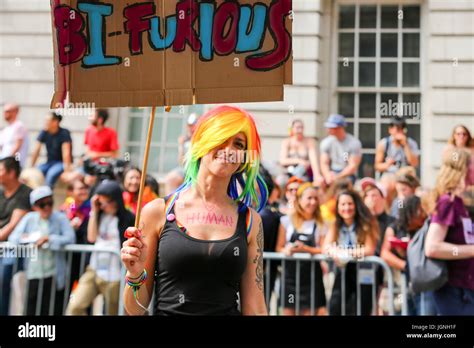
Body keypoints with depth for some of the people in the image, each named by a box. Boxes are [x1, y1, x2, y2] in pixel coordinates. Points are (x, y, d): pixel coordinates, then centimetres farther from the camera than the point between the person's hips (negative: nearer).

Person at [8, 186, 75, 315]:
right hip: (33, 274, 3)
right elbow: (13, 238, 4)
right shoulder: (29, 218, 11)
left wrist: (49, 239, -17)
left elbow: (70, 238, -12)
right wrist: (27, 238, -15)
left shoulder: (60, 218, 1)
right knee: (31, 310, 7)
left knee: (52, 310, 0)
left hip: (54, 275, -3)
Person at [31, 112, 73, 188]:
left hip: (62, 162, -5)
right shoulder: (44, 133, -1)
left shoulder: (64, 133, -16)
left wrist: (67, 168, -31)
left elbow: (66, 152, -24)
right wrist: (31, 167, -3)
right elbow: (36, 151, -1)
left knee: (51, 174, -35)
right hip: (50, 162, 5)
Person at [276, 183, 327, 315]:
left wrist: (305, 249, -15)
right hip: (290, 273, 0)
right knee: (288, 311, 0)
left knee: (309, 310, 0)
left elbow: (323, 250, -1)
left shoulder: (320, 224, 4)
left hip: (311, 274, 0)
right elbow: (279, 247, 4)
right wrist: (286, 250, -17)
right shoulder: (287, 220, 4)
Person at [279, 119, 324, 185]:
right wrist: (299, 161, -20)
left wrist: (317, 176, -30)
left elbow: (314, 160, -14)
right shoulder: (286, 142, 5)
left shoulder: (310, 142, -1)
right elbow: (282, 160, -6)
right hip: (290, 172, 1)